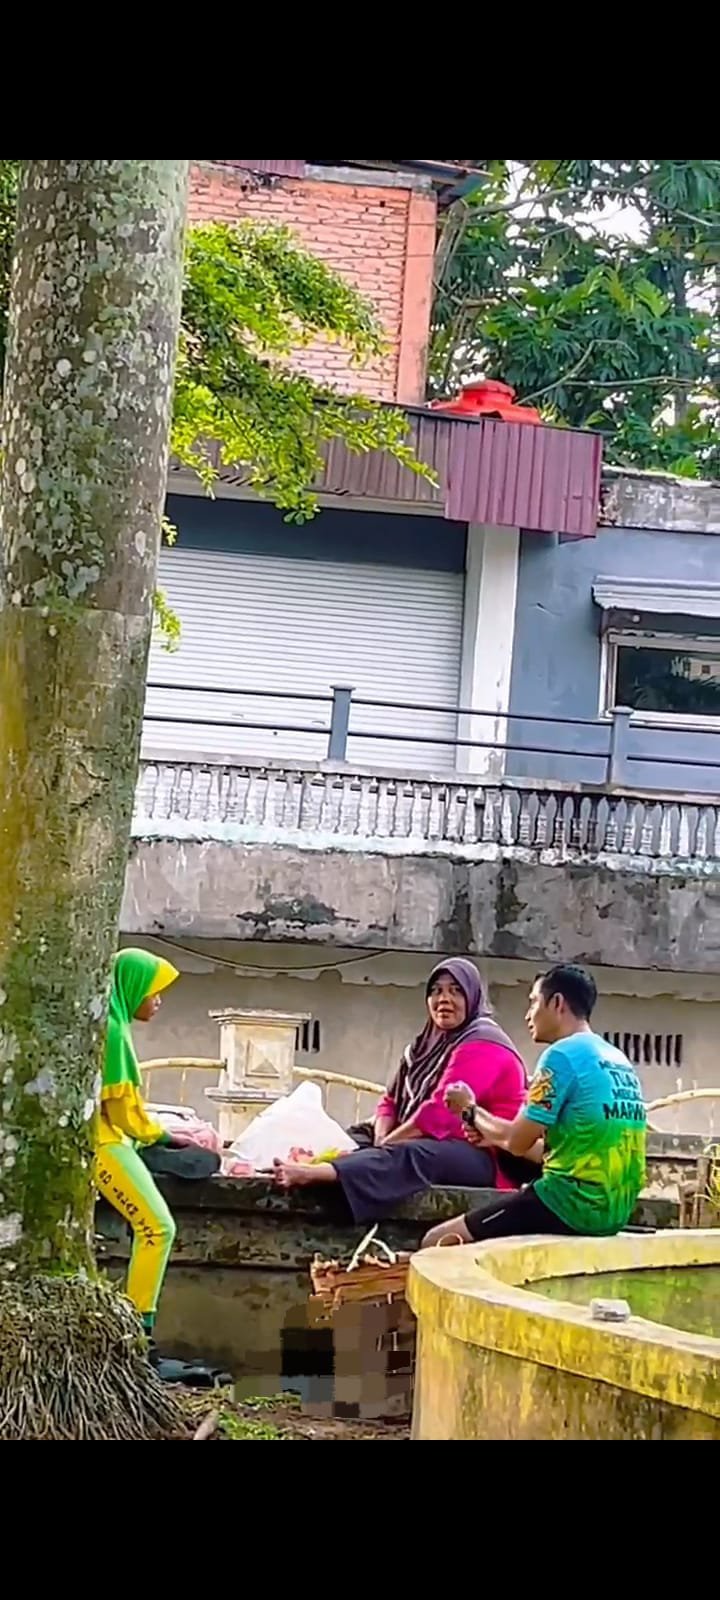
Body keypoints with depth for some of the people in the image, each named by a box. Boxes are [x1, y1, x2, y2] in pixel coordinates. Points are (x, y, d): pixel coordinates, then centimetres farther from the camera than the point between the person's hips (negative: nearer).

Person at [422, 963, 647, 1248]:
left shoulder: (563, 1054, -9)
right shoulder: (619, 1061, 16)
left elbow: (518, 1142, -7)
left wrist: (471, 1111, 12)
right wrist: (493, 1136, 25)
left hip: (573, 1205, -9)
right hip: (616, 1210, 9)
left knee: (438, 1242, -3)